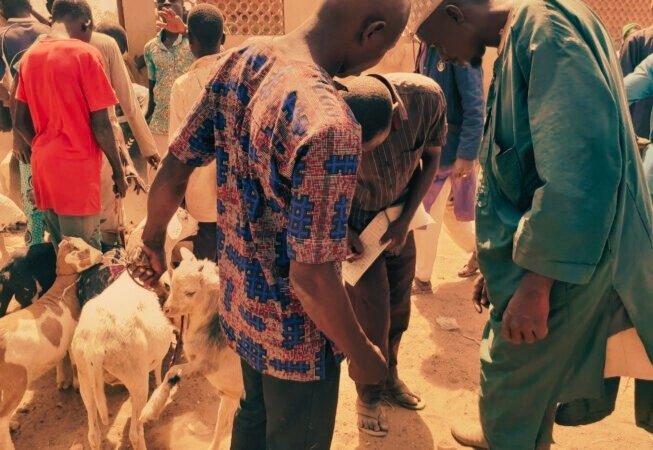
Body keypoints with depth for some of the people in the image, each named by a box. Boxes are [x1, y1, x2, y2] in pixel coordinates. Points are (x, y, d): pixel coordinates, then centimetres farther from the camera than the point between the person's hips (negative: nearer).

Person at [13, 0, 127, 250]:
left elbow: (20, 122, 12)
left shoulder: (29, 56, 9)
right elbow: (100, 125, -12)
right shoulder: (85, 54, -10)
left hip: (43, 168, 7)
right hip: (76, 168, -7)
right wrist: (118, 170, -2)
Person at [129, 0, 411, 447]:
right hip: (296, 333, -7)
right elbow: (310, 279, -30)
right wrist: (363, 354, -12)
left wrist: (153, 240, 16)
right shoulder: (330, 124, -34)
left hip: (241, 298, 7)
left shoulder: (239, 59, -9)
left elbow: (173, 168, -1)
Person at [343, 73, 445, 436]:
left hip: (399, 211, 3)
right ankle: (369, 393, 25)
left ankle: (390, 376, 38)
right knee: (371, 310, 0)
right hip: (355, 219, -3)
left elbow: (431, 158, -8)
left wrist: (406, 219, -12)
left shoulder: (428, 98, -27)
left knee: (399, 302, 12)